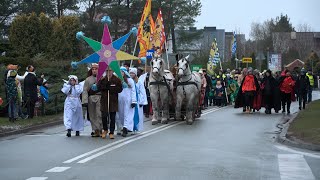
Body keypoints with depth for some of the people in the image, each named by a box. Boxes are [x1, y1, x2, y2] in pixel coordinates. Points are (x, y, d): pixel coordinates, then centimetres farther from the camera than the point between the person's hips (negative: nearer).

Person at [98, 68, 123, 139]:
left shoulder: (117, 80, 0)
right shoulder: (102, 79, 6)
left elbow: (120, 89, -7)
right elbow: (99, 87, -4)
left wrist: (110, 88, -15)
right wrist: (105, 86, -18)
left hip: (113, 101, -1)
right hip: (104, 101, 1)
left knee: (112, 117, 2)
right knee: (104, 116, 0)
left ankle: (111, 132, 11)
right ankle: (105, 130, 23)